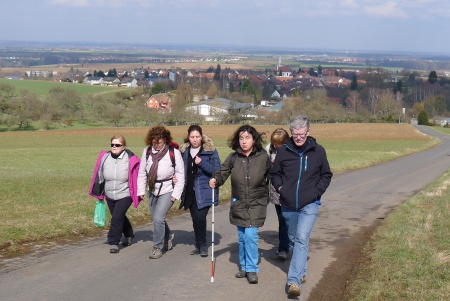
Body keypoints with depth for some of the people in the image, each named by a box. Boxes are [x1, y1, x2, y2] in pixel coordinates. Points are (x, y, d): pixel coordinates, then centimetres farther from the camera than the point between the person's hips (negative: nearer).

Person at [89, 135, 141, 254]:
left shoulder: (130, 160, -15)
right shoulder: (105, 158, -5)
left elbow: (136, 178, -5)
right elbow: (99, 176, 7)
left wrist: (137, 195, -4)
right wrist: (100, 194, 12)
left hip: (125, 195, -5)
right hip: (110, 196, 5)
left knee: (117, 217, -15)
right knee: (120, 217, 20)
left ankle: (113, 243, -4)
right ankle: (128, 235, 44)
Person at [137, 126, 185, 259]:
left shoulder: (174, 153, -15)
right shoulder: (147, 151, -3)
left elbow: (180, 174, -10)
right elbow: (142, 172, 5)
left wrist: (176, 193, -12)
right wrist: (141, 190, 3)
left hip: (168, 191, -5)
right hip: (153, 191, 5)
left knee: (158, 218, -15)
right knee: (156, 218, 16)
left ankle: (157, 247, 1)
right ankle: (168, 236, 45)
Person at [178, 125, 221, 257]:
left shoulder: (210, 151, -6)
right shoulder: (184, 151, 8)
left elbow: (217, 170, -11)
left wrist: (202, 163, -22)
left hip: (204, 192, -5)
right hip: (190, 192, 5)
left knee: (199, 217, -15)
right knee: (195, 219, 11)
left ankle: (202, 245, 3)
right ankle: (199, 246, 25)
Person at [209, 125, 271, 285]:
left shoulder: (263, 157, -8)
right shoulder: (233, 157, -3)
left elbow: (272, 177, 2)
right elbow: (223, 171, -6)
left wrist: (269, 195, 3)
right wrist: (216, 180, -25)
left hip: (256, 204, -3)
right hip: (239, 204, 3)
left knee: (250, 234, -13)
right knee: (242, 237, 13)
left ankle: (252, 269, 1)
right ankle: (244, 267, 30)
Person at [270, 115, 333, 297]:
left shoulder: (318, 151, -3)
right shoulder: (283, 151, -2)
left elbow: (326, 175, 8)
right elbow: (274, 173, 11)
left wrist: (317, 191, -5)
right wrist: (280, 187, -4)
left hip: (309, 205, -3)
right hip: (288, 205, 3)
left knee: (302, 239, -17)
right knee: (293, 240, 16)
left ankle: (294, 280, -22)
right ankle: (301, 271, 36)